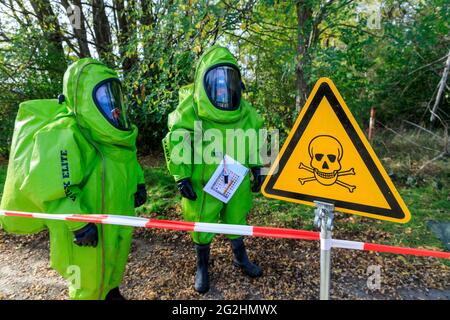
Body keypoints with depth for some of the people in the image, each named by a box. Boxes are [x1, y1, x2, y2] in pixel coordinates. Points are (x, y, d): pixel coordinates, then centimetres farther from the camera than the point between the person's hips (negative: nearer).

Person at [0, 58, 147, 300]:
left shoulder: (112, 129, 2)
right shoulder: (64, 136, -26)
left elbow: (125, 158, 18)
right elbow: (48, 188, -27)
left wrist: (137, 183, 15)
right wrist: (78, 222, -25)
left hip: (116, 220, 9)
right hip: (86, 230, -8)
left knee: (115, 263, 29)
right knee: (88, 284, 13)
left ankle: (110, 290, 55)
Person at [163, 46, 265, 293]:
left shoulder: (245, 111, -1)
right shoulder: (190, 109, -15)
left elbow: (254, 142, 12)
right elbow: (174, 144, -9)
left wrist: (257, 169, 10)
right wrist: (181, 177, -11)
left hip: (237, 182, 4)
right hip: (203, 185, -3)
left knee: (236, 223, 22)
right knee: (202, 228, 14)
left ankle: (241, 259, 48)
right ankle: (202, 267, 41)